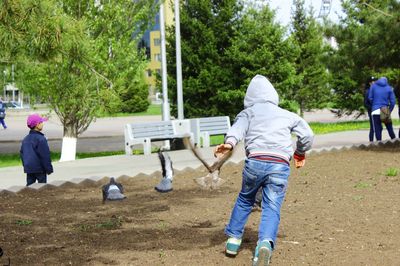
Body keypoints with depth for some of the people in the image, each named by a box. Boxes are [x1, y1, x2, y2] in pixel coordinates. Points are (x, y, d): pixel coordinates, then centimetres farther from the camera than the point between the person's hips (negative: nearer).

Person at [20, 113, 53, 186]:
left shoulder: (25, 139, 10)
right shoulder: (40, 139, -16)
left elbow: (22, 153, 17)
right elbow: (45, 155, -16)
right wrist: (49, 169, -9)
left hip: (28, 168, 7)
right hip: (39, 169, -7)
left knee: (29, 185, 10)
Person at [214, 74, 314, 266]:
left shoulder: (248, 112, 16)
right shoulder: (287, 115, 24)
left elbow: (238, 128, -6)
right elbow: (308, 136, 26)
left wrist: (229, 143, -24)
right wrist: (300, 153, 45)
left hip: (255, 162, 0)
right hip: (280, 166, 0)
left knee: (245, 199, 24)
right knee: (272, 207, -2)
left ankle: (233, 239, 27)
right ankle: (266, 243, -27)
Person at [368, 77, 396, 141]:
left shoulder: (373, 85, 5)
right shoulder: (389, 88, 6)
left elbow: (370, 98, 3)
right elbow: (393, 101, 1)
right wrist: (389, 111, 10)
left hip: (375, 111, -1)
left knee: (377, 129, 1)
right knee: (389, 128, 12)